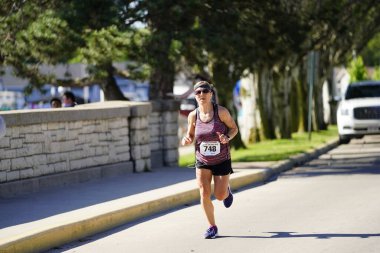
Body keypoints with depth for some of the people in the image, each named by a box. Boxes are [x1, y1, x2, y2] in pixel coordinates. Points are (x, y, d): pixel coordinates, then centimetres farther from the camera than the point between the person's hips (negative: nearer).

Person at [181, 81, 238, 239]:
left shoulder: (221, 112, -16)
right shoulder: (193, 116, -8)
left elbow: (234, 128, -3)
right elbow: (190, 136, 6)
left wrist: (227, 137, -24)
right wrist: (186, 140, -18)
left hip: (222, 161, -1)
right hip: (202, 161, 1)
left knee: (220, 196, 2)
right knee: (204, 194, -11)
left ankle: (227, 191, 41)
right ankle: (212, 226, 7)